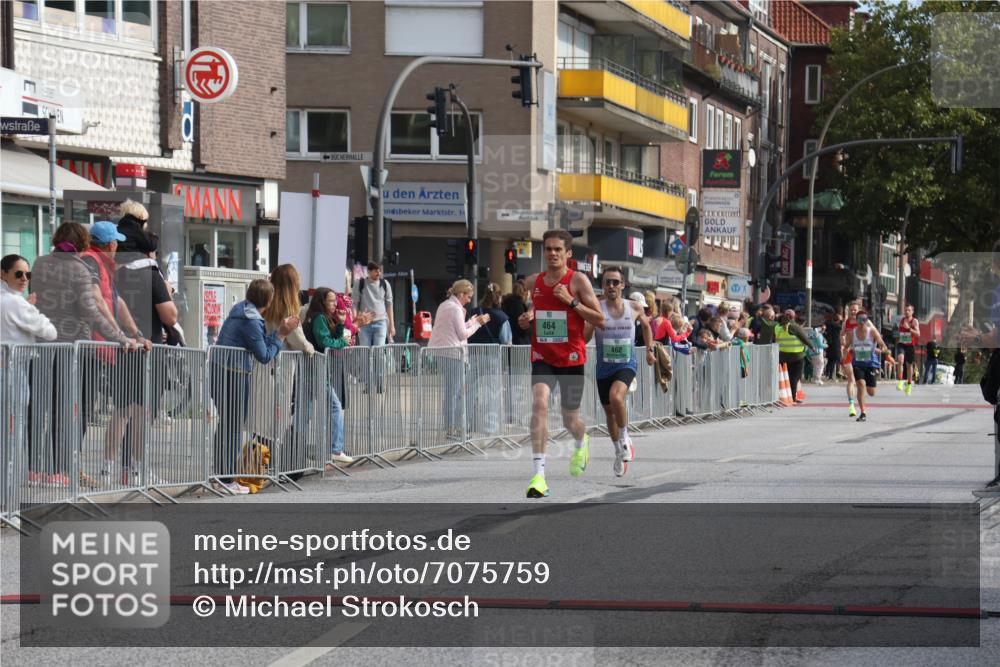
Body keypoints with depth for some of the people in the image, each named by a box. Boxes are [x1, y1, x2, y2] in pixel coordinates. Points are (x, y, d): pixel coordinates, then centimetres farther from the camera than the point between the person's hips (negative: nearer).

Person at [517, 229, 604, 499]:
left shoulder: (578, 280, -7)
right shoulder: (534, 282, 6)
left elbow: (600, 320, -9)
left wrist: (571, 301, -19)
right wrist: (526, 319, 1)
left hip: (571, 358, -2)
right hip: (542, 357, 2)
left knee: (570, 421, 11)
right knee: (539, 403, -24)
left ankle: (581, 441, 51)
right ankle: (538, 474, -29)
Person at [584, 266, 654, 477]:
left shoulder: (634, 308, -1)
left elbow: (646, 326, 20)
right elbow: (585, 337, -17)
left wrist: (649, 350, 20)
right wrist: (591, 320, -34)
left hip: (626, 365, -2)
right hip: (604, 367, 2)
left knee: (616, 396, -30)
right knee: (609, 412, 13)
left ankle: (625, 438, -6)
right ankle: (620, 454, 34)